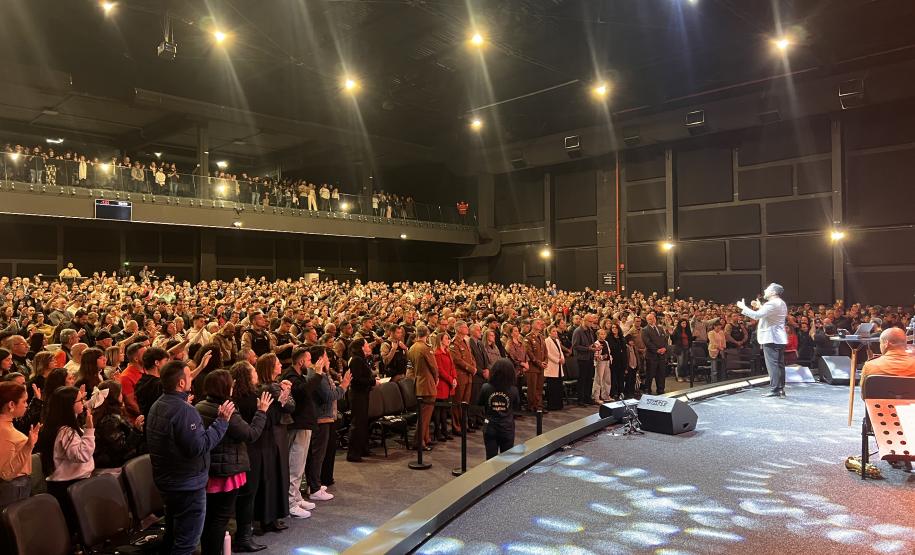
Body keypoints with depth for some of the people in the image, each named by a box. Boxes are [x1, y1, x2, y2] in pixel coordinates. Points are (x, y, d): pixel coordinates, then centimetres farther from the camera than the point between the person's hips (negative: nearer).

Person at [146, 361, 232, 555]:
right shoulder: (183, 410, -25)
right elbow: (199, 446, -29)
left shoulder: (157, 406, 6)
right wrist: (222, 421, -23)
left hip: (166, 480, 10)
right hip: (187, 484, -10)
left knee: (172, 536, 24)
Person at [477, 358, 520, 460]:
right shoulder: (513, 390, -12)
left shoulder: (486, 388, -13)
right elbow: (517, 407, 4)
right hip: (507, 428, 0)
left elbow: (479, 403, 3)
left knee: (491, 458, 8)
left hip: (490, 428, 0)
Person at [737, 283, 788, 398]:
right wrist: (759, 307, 21)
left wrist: (743, 307, -13)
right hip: (779, 338, 10)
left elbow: (756, 315, -24)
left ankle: (775, 389, -6)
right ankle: (781, 389, 15)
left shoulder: (771, 304, -17)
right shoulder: (782, 304, 16)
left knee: (772, 364, -7)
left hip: (771, 338, -10)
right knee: (779, 364, 11)